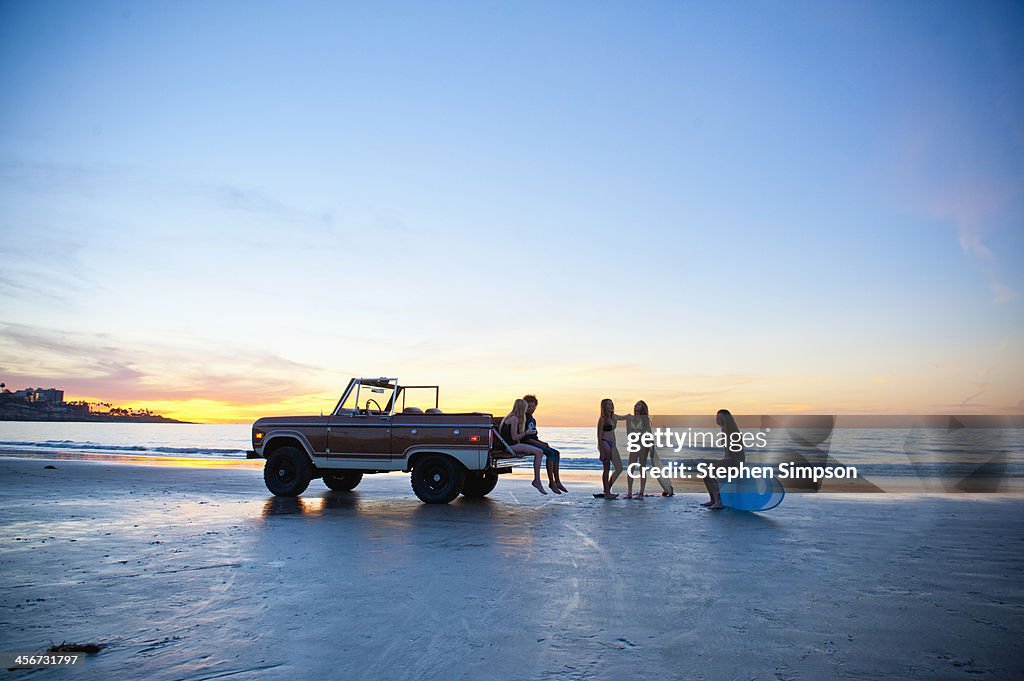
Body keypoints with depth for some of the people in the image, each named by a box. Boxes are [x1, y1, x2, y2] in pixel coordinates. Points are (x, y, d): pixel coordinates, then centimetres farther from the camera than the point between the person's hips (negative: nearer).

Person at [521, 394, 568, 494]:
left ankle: (557, 481, -5)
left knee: (556, 453, -2)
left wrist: (543, 442, 4)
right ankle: (551, 482, -23)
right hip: (526, 444, -10)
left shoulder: (532, 420, 21)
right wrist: (540, 444, -17)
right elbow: (524, 437, -18)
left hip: (534, 442, 10)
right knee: (550, 453, -24)